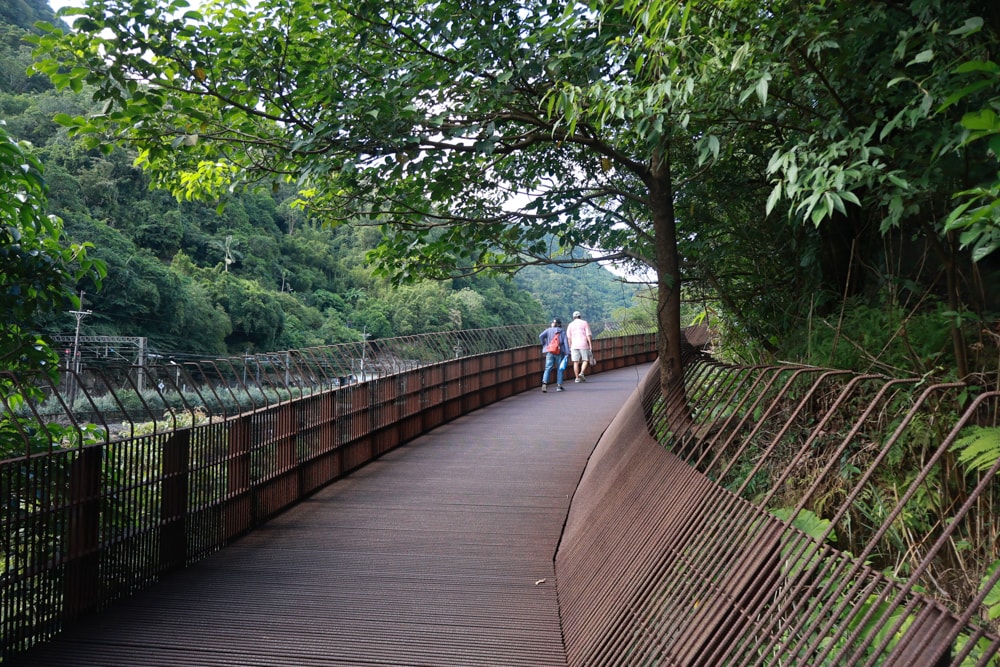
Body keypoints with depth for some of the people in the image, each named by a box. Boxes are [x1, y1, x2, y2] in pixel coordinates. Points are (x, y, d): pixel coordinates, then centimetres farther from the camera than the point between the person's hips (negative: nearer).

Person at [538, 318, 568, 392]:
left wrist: (544, 344, 5)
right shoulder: (563, 332, 4)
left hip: (550, 352, 0)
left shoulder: (549, 330, 4)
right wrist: (567, 353, -4)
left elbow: (541, 336, -9)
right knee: (559, 369, 11)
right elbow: (565, 342, -3)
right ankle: (559, 385, 10)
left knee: (548, 368, -2)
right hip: (559, 353, 0)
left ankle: (544, 383, -21)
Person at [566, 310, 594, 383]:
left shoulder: (570, 325, 10)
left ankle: (577, 378, 2)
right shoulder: (585, 323, 3)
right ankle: (582, 373, -15)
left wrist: (570, 347, 12)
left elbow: (569, 337, 7)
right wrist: (591, 345, -5)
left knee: (576, 362, 4)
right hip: (584, 344, -2)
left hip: (574, 346, 2)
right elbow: (588, 335, -5)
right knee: (586, 360, 5)